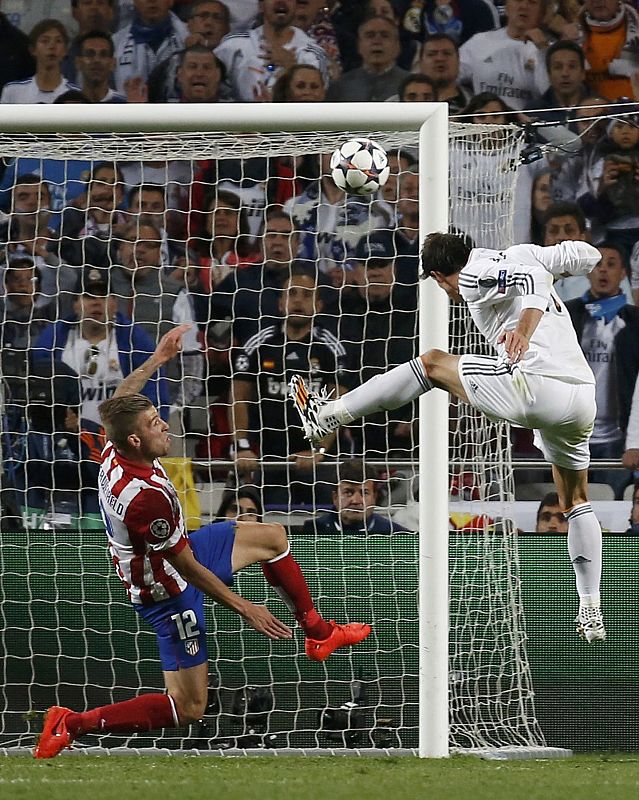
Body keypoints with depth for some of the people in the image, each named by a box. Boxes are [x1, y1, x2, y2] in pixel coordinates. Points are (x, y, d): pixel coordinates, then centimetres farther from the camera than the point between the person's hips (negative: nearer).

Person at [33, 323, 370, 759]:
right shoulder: (146, 495, -37)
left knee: (270, 537, 15)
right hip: (168, 591, -10)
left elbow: (121, 402, 13)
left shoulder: (116, 452, -14)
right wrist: (243, 607, -18)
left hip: (173, 556, 10)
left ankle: (319, 633, 30)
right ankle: (72, 724, -2)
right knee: (188, 708, -4)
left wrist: (158, 359, 16)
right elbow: (187, 567, -27)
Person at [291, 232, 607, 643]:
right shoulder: (520, 254, 23)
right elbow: (585, 254, 26)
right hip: (583, 398, 8)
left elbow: (532, 279, -18)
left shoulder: (474, 276, 0)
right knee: (577, 502, 22)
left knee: (431, 363, 7)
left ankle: (328, 415, 11)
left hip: (535, 386, -8)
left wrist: (525, 328, -31)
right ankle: (592, 616, 21)